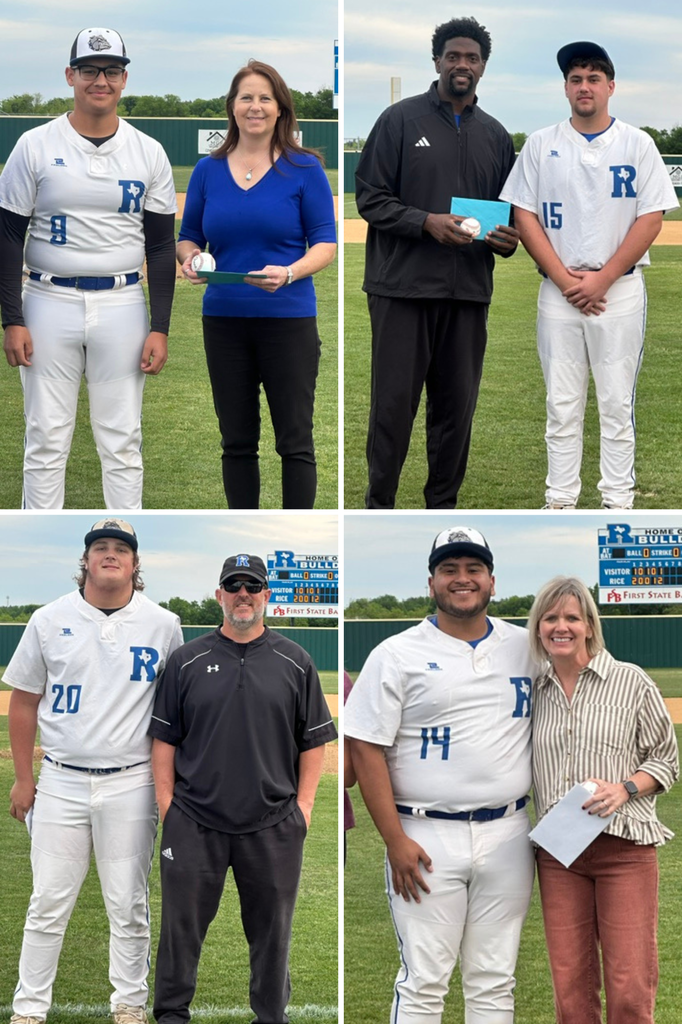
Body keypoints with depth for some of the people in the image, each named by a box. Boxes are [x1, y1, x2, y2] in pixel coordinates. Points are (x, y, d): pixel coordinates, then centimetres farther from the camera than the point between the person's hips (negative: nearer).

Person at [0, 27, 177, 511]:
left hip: (122, 306, 1)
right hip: (50, 303, -1)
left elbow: (162, 245, 6)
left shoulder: (149, 154, 4)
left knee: (123, 440, 4)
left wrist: (160, 327, -1)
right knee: (46, 439, 2)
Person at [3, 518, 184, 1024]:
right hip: (61, 781, 0)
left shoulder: (163, 625, 2)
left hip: (130, 786, 0)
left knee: (129, 905, 5)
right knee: (49, 902, 2)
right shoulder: (50, 620, 2)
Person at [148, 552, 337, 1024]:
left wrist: (303, 805, -1)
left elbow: (314, 741, 7)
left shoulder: (294, 662, 6)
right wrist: (167, 804, -1)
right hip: (193, 823, 0)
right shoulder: (188, 661, 6)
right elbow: (165, 739, 7)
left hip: (272, 826, 0)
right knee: (183, 923, 4)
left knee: (272, 929, 7)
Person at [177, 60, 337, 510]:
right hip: (225, 318, 3)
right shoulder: (208, 170, 7)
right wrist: (190, 259, -12)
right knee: (237, 440, 8)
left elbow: (325, 243, -5)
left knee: (294, 440, 1)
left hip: (288, 318, -3)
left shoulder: (305, 169, -3)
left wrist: (290, 272, -24)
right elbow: (188, 237, 12)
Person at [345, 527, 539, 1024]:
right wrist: (395, 841, -12)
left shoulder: (526, 648, 10)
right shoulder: (397, 655, -2)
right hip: (427, 837, -3)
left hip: (508, 835, 4)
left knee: (495, 982, 9)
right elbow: (367, 749, -5)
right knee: (423, 982, -3)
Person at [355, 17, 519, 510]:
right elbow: (370, 197, -4)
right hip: (404, 287, -4)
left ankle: (443, 503, 17)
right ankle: (380, 502, 9)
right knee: (394, 404, -1)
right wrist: (427, 222, -18)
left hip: (468, 293, 4)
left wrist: (508, 238, -3)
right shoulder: (401, 119, -1)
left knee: (457, 405, 7)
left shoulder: (495, 135, 13)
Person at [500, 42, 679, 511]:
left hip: (621, 290, -1)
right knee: (562, 406, 4)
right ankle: (560, 503, 11)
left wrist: (602, 279, -12)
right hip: (558, 291, 1)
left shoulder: (637, 144, 2)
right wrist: (565, 280, -9)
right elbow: (525, 216, 1)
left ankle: (618, 503, 8)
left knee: (618, 404, 1)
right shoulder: (541, 144, 5)